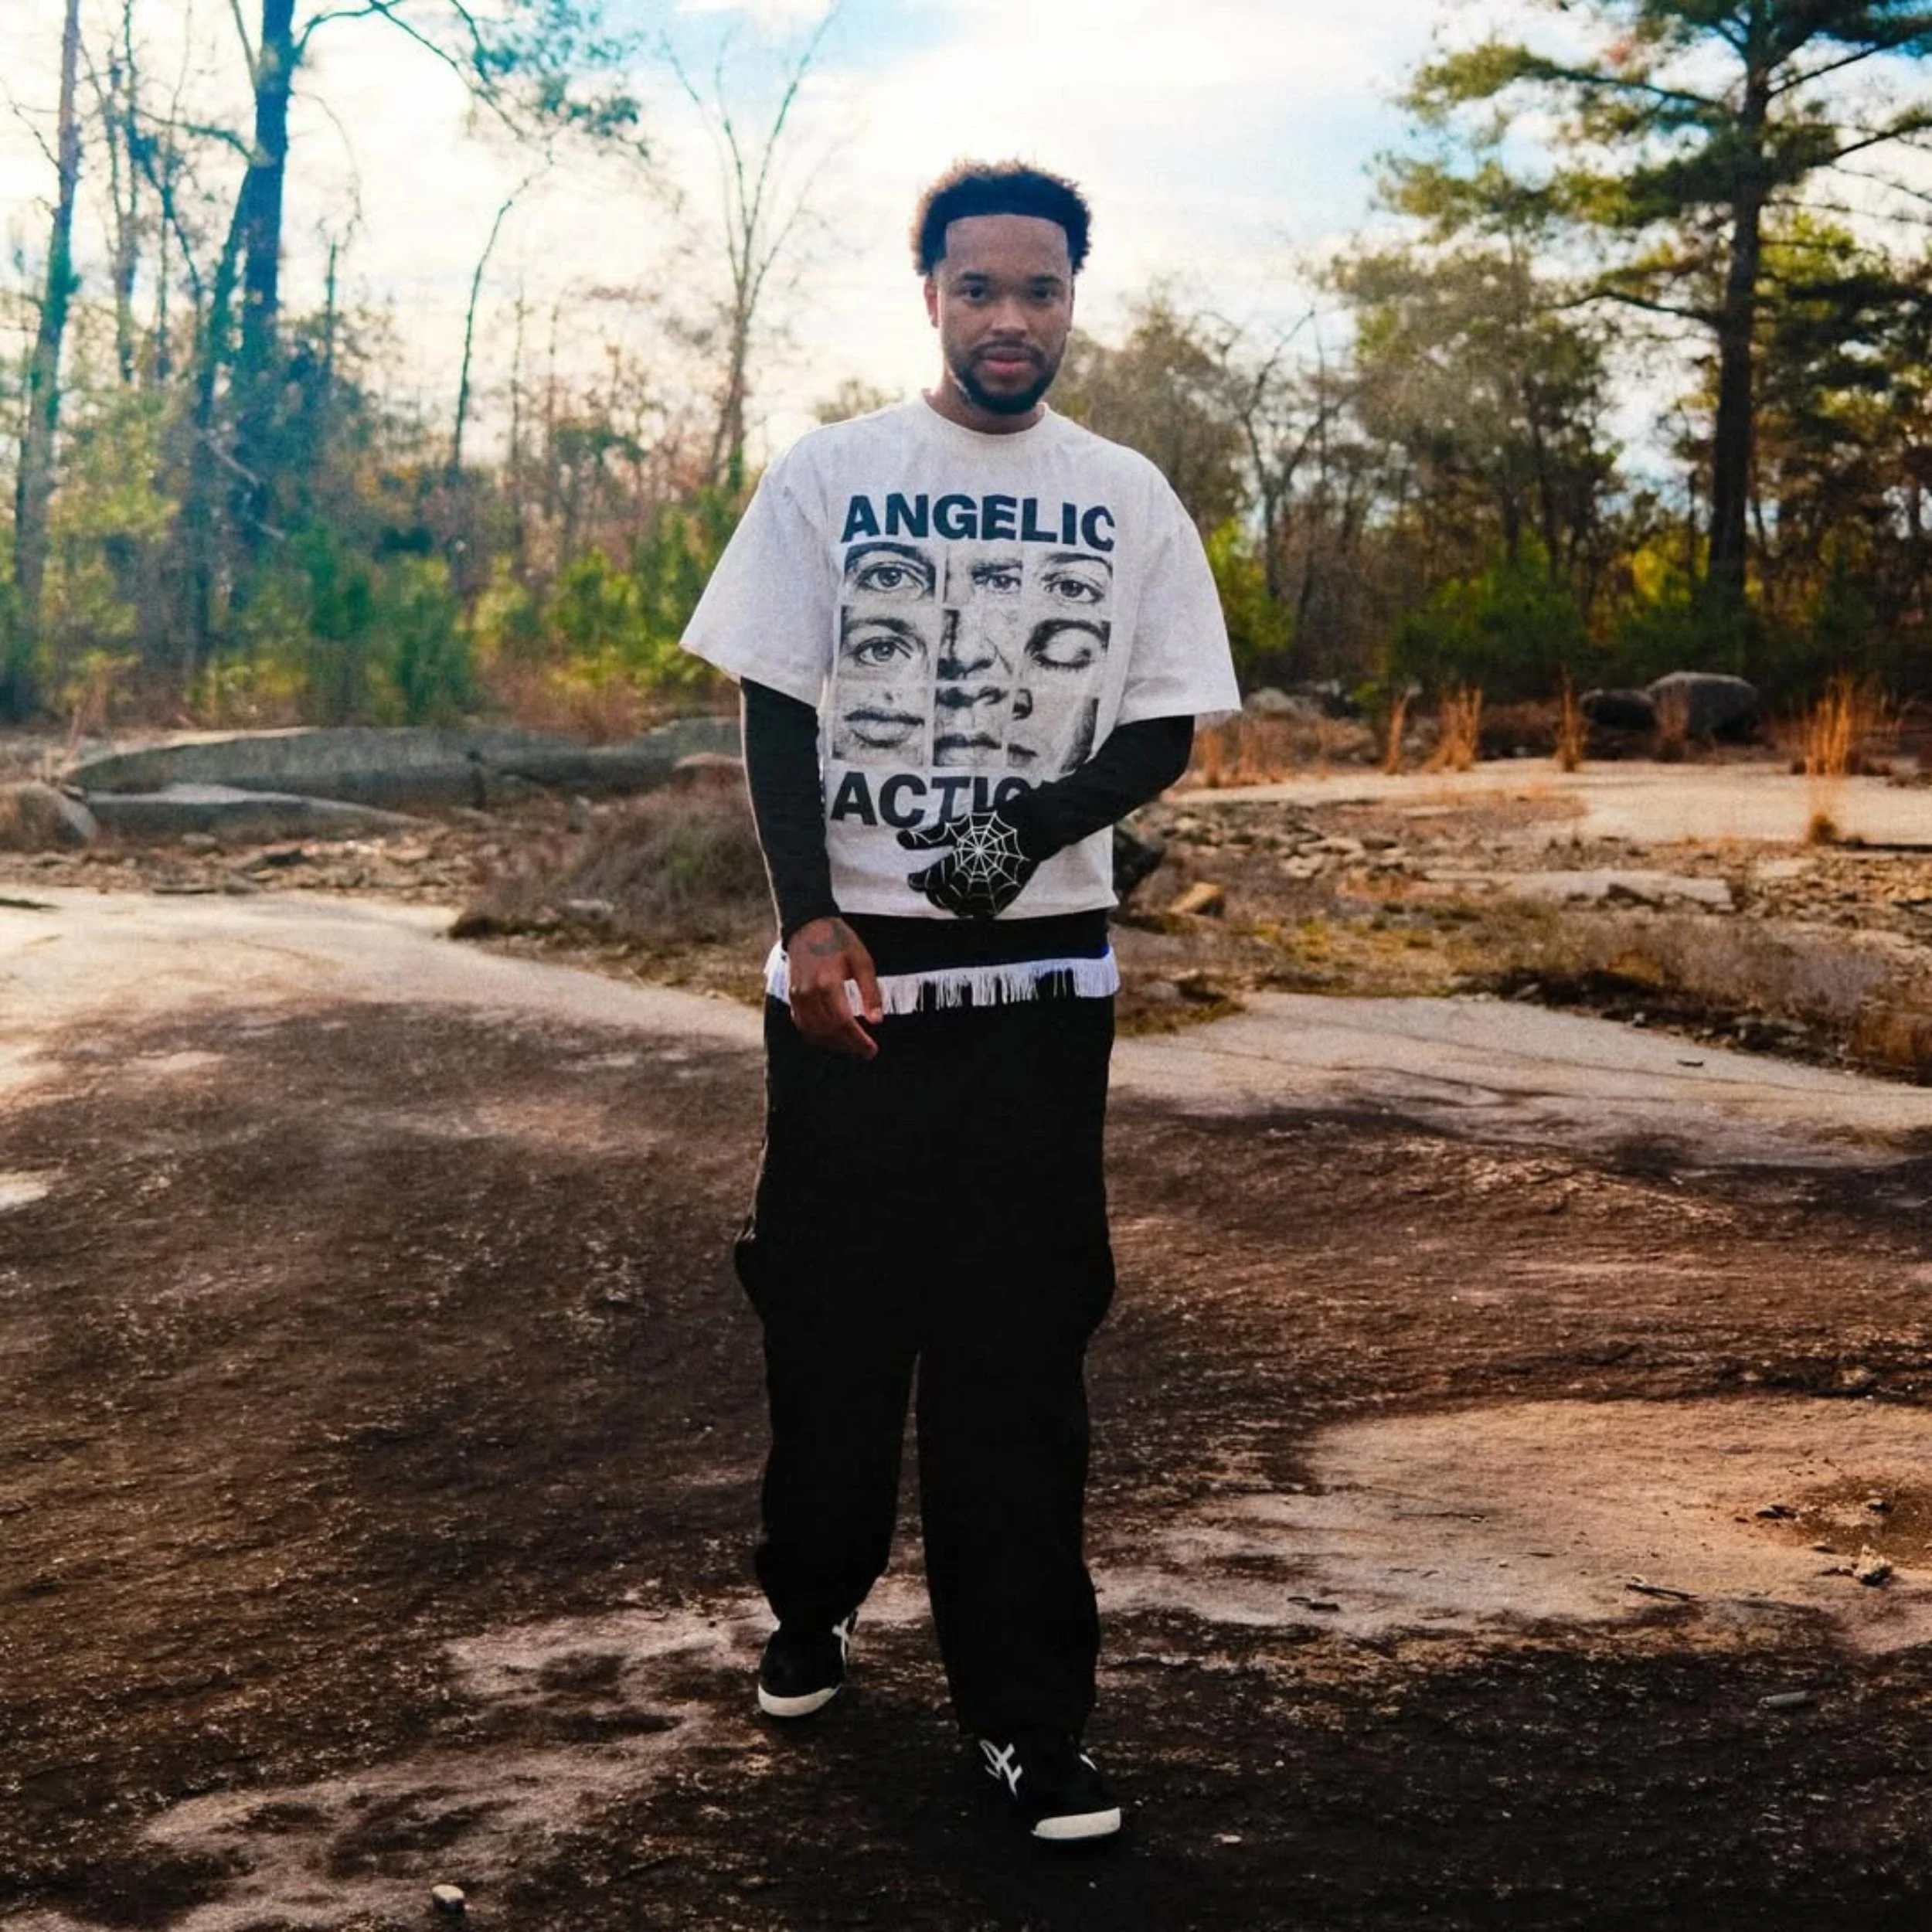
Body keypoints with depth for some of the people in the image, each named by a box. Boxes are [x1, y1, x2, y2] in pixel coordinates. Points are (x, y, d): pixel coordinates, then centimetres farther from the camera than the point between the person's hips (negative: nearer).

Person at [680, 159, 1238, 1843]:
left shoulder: (1128, 500, 6)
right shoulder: (828, 476, 3)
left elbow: (1164, 729, 5)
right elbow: (776, 710, 0)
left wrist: (1033, 826, -15)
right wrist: (810, 922, -12)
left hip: (1043, 969, 0)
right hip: (849, 960, 0)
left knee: (1019, 1339, 1)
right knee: (832, 1306, 9)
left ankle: (1028, 1709, 6)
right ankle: (816, 1607, 32)